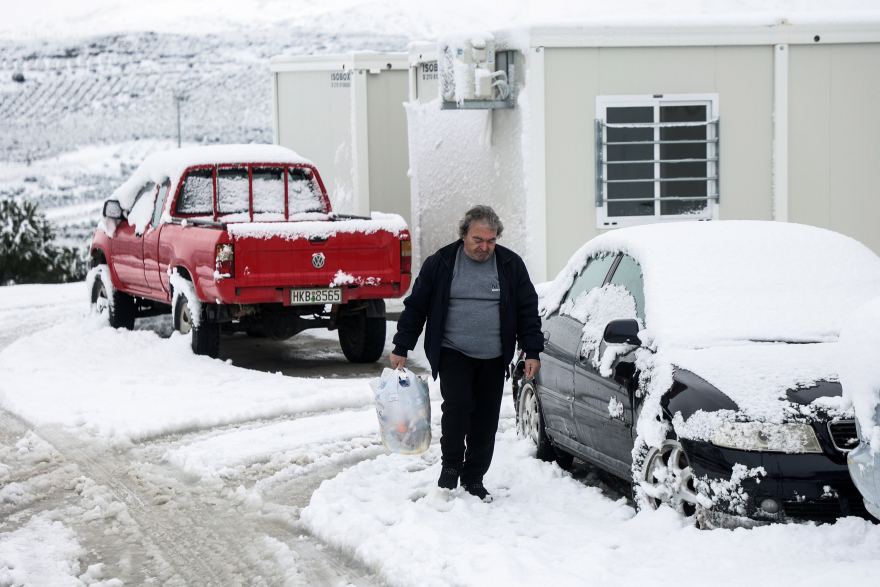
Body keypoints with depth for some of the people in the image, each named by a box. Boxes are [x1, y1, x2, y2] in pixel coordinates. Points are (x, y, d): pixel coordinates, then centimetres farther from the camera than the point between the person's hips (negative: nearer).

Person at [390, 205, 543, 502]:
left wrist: (532, 351, 2)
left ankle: (473, 480, 16)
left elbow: (528, 310, 9)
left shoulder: (511, 265, 3)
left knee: (485, 420, 3)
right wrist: (401, 349, 3)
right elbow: (415, 307, 4)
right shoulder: (440, 263, -2)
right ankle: (450, 467, -5)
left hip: (493, 358, 2)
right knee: (457, 403, -22)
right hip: (452, 354, -2)